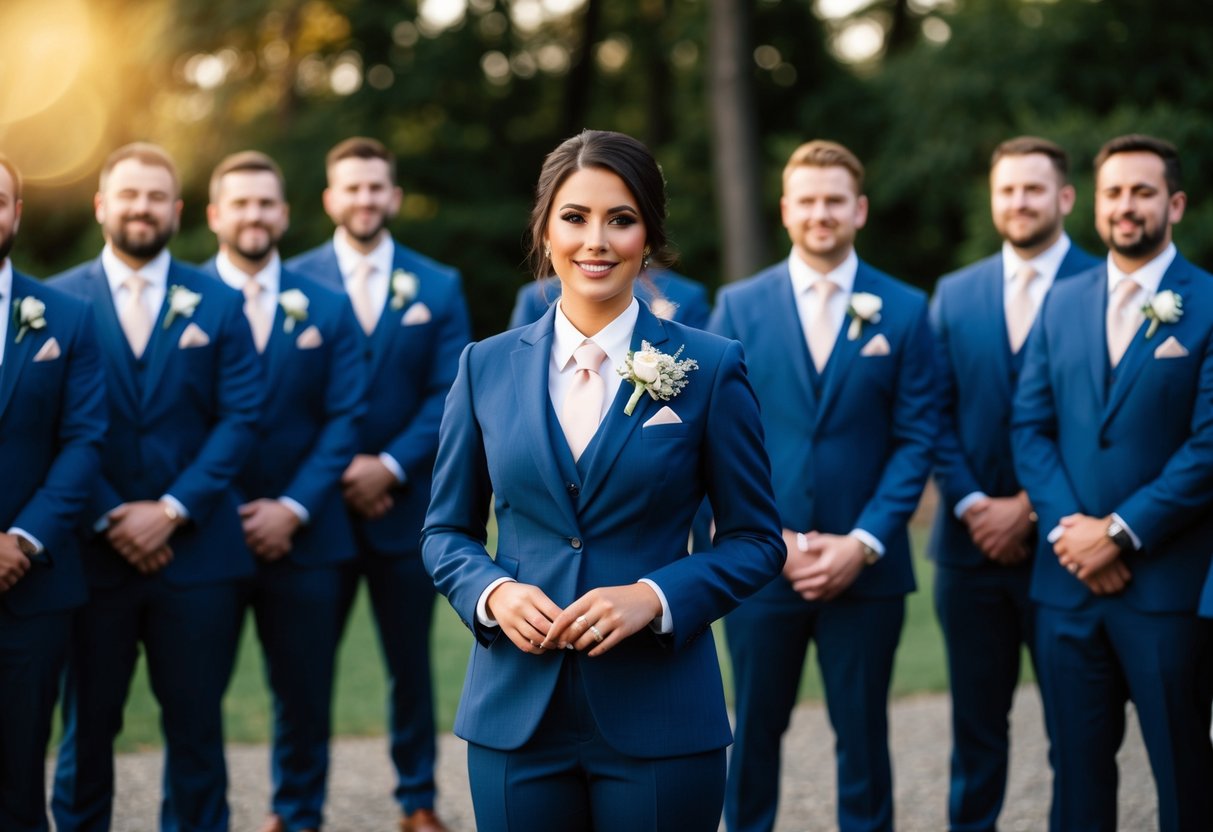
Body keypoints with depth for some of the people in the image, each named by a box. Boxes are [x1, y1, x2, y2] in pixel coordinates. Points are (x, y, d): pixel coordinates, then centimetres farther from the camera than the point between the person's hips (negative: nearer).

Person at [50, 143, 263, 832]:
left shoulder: (218, 303, 6)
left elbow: (240, 418, -1)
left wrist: (171, 510, -10)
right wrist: (110, 519, -11)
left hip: (197, 550, 1)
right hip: (92, 552, -1)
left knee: (197, 723, 7)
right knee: (88, 722, 8)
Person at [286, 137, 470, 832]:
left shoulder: (438, 286, 6)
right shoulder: (295, 281, 1)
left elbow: (450, 394, 0)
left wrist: (390, 466, -12)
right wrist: (337, 475, -11)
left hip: (405, 503, 1)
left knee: (410, 661, 9)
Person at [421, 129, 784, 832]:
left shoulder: (709, 369, -1)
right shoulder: (487, 367, 6)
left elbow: (756, 540, 2)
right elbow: (446, 530, 12)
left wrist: (654, 596, -14)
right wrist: (493, 592, -9)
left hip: (659, 716, -2)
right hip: (516, 715, 2)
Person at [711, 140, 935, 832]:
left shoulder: (905, 309, 3)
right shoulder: (740, 306, 3)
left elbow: (916, 437, -1)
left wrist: (864, 542, -10)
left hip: (866, 564, 0)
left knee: (864, 735, 7)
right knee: (755, 731, 10)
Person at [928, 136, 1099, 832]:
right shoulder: (954, 294, 10)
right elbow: (936, 416, 7)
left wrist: (1029, 507, -12)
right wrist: (973, 506, -6)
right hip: (972, 541, 4)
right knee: (977, 718, 11)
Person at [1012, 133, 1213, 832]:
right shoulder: (1062, 304, 11)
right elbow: (1030, 426, 8)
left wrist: (1120, 532, -13)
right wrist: (1066, 526, -7)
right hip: (1069, 579, 4)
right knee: (1078, 769, 10)